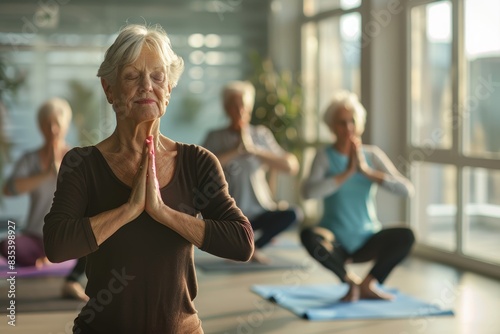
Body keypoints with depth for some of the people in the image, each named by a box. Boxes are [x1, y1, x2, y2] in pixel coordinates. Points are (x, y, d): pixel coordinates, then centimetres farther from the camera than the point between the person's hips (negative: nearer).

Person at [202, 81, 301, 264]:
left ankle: (253, 247, 0)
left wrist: (254, 150, -15)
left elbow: (292, 166, -7)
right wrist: (235, 151, -18)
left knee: (292, 214, -26)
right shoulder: (216, 137, 0)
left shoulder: (261, 134, 5)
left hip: (260, 211, 1)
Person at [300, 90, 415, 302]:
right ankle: (352, 280, -10)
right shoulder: (325, 156, -7)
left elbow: (406, 189, -11)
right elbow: (308, 192, -26)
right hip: (335, 242, -2)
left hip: (367, 240, 2)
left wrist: (366, 171, -19)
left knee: (405, 236, -25)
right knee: (309, 235, -33)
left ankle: (367, 285, -6)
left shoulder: (372, 155, 1)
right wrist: (347, 172, -25)